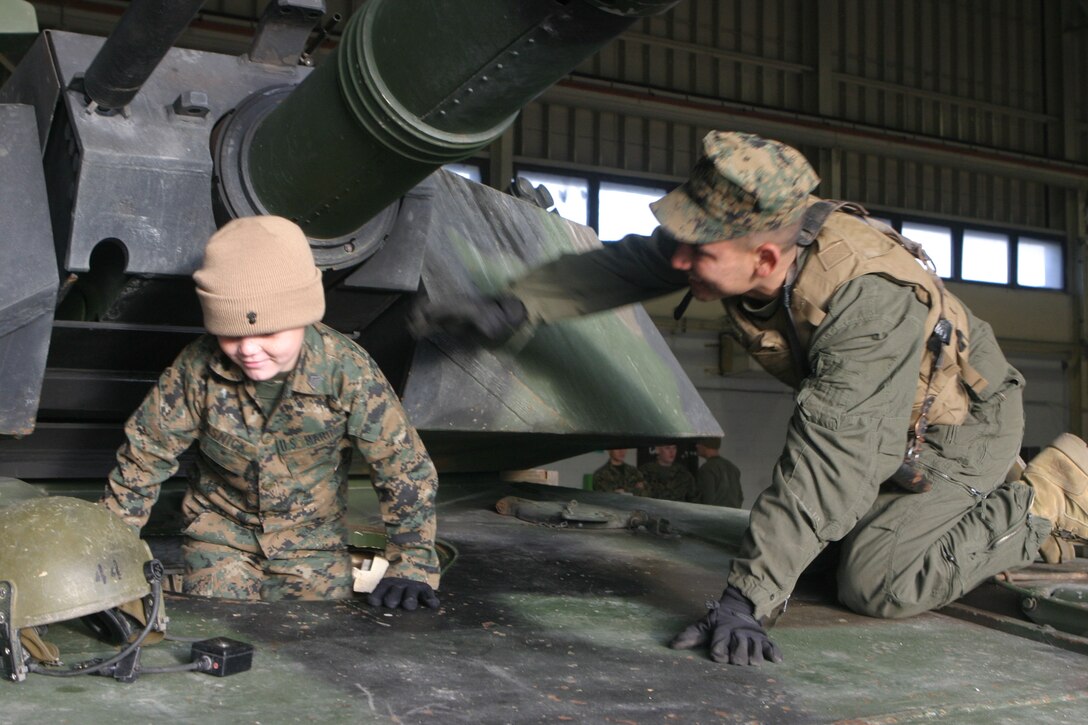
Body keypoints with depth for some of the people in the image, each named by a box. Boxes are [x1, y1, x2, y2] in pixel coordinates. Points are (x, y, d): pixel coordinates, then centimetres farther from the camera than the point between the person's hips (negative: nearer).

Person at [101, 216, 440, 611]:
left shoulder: (347, 371, -25)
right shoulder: (197, 368, -22)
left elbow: (406, 466, -16)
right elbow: (143, 455, -8)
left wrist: (411, 566, -16)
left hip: (314, 540, 0)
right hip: (220, 531, 1)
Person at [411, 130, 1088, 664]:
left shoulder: (870, 299, -43)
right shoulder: (748, 229, -22)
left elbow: (825, 460, -48)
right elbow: (621, 265, -9)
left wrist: (747, 598, -50)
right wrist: (512, 307, -18)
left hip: (957, 420, -7)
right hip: (871, 418, 7)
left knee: (877, 584, -18)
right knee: (827, 542, 16)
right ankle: (993, 492, 31)